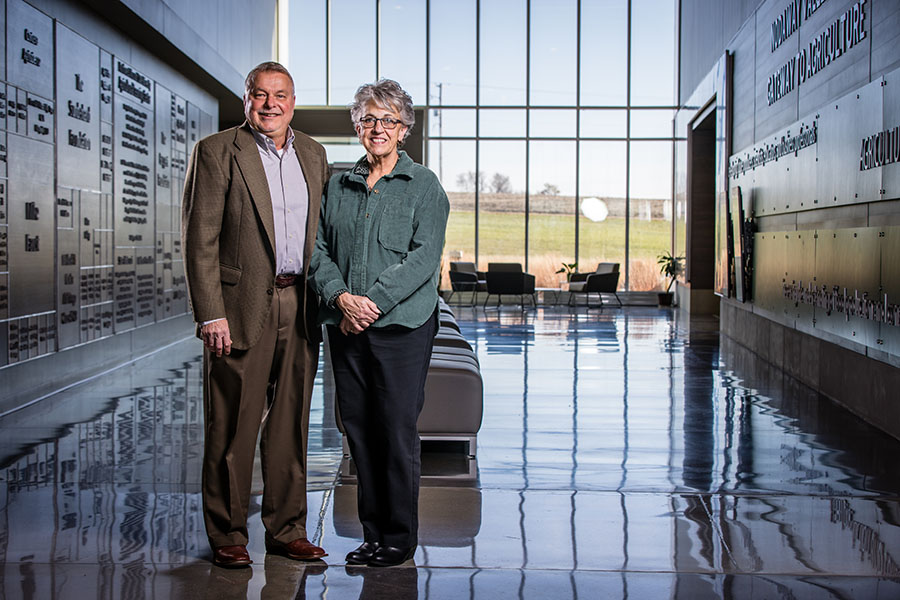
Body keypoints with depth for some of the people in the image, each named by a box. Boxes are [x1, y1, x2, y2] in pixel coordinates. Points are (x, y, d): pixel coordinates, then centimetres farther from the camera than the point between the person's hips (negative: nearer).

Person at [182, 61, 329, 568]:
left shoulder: (313, 154, 13)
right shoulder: (217, 152, -3)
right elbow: (200, 240, -7)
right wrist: (210, 314, -14)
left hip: (300, 309, 5)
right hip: (243, 307, -4)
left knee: (291, 425, 11)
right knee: (234, 428, 2)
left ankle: (288, 530, 22)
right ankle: (228, 536, 15)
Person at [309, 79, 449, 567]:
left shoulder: (423, 185, 2)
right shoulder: (337, 186, 13)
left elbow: (425, 256, -8)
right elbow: (319, 250, 8)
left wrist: (374, 300, -16)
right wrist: (341, 297, -10)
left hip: (401, 324, -4)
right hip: (345, 326, 4)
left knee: (398, 429, -2)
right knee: (358, 428, 7)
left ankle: (400, 539, 10)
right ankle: (372, 532, 19)